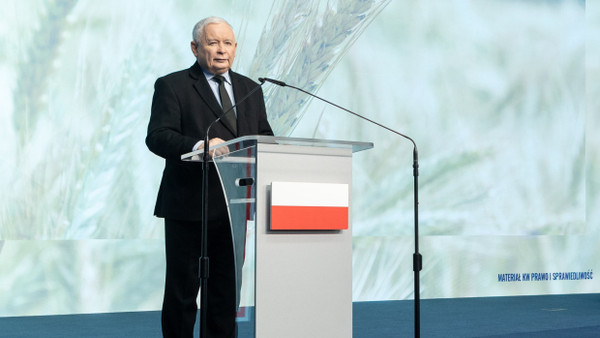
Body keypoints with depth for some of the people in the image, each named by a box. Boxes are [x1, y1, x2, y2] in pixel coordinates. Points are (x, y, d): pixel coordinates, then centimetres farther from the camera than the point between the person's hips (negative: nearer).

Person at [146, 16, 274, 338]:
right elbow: (157, 137, -14)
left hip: (235, 204, 5)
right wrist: (199, 146, -31)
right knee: (182, 290, 3)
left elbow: (265, 138, 15)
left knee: (227, 290, 10)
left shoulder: (249, 89, 15)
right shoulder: (172, 86, -2)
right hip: (189, 206, -5)